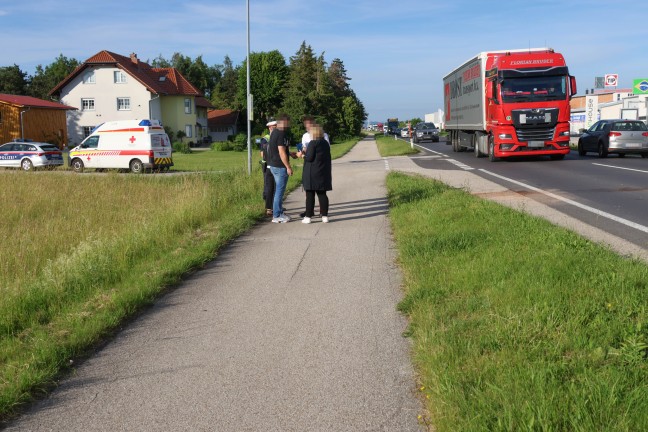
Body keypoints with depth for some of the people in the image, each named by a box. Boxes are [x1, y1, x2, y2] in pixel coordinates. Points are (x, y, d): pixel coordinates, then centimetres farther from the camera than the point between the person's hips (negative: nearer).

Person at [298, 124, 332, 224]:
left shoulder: (312, 143, -13)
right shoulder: (326, 143, 11)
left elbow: (309, 158, -17)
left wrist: (302, 155, 2)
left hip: (312, 174, -7)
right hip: (324, 173, 7)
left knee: (310, 195, -1)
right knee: (322, 194, 10)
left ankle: (308, 217, 2)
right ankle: (325, 216, 10)